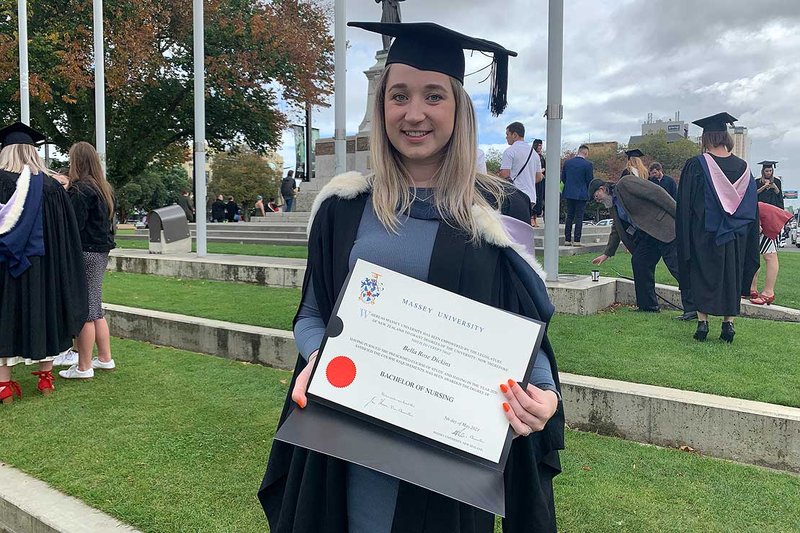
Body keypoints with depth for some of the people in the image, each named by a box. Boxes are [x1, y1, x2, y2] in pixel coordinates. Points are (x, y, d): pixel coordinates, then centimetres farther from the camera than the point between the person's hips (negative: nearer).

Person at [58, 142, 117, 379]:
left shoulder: (79, 189, -14)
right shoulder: (104, 188, 12)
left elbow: (73, 224, -18)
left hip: (85, 253, -9)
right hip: (101, 252, 9)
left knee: (84, 311, -2)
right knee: (95, 310, 16)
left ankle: (83, 367, 6)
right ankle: (104, 358, 22)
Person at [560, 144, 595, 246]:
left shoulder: (567, 162, 3)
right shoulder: (588, 164, -11)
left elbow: (563, 178, 8)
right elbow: (590, 180, -7)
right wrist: (589, 191, 10)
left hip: (569, 193, 5)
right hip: (581, 194, -5)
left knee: (569, 216, 12)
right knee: (579, 217, 0)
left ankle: (567, 239, 12)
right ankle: (576, 240, -1)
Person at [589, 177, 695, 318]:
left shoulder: (625, 184, -10)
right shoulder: (613, 205, 18)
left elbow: (656, 192, -16)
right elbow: (616, 230, 29)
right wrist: (607, 253, 29)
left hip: (664, 226, -10)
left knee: (677, 267, -11)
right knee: (638, 261, 7)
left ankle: (693, 308, -9)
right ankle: (648, 305, 17)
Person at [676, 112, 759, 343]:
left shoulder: (696, 165, -9)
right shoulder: (743, 167, 4)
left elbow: (685, 205, -8)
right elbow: (752, 207, 8)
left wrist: (685, 236, 0)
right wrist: (750, 242, 16)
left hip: (704, 234, -3)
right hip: (736, 237, 4)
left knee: (703, 278, 5)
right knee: (731, 277, 11)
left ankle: (702, 322, 2)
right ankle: (728, 323, 13)